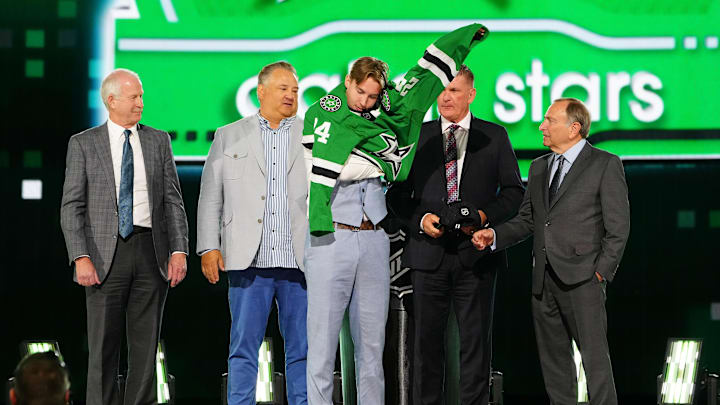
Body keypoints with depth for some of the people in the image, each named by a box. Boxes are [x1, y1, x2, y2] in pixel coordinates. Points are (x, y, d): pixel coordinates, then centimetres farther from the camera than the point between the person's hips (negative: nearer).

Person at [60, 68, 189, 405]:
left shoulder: (158, 141, 11)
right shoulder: (83, 144, 4)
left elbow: (173, 200, 9)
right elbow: (71, 207, -1)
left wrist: (179, 250, -3)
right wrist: (80, 257, -13)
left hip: (151, 252, 2)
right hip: (106, 254, -2)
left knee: (146, 343, 5)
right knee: (103, 346, -2)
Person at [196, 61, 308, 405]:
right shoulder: (229, 136, 12)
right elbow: (210, 198, 10)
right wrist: (209, 247, 0)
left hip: (299, 261, 1)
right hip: (249, 261, -1)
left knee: (302, 348, 3)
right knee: (244, 348, 0)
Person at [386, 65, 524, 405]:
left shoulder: (494, 137, 7)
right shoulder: (418, 136, 9)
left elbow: (513, 191, 7)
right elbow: (398, 192, 10)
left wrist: (485, 215, -9)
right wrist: (420, 219, -8)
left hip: (476, 253, -1)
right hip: (428, 252, 1)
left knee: (475, 340, 1)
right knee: (427, 339, 4)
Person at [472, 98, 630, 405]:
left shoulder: (606, 165, -1)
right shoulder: (539, 167, 18)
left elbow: (618, 226, -4)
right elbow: (526, 220, 19)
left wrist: (602, 271, -9)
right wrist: (494, 235, 2)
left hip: (582, 276, -6)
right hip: (544, 278, 6)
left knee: (594, 356, -10)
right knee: (553, 357, 9)